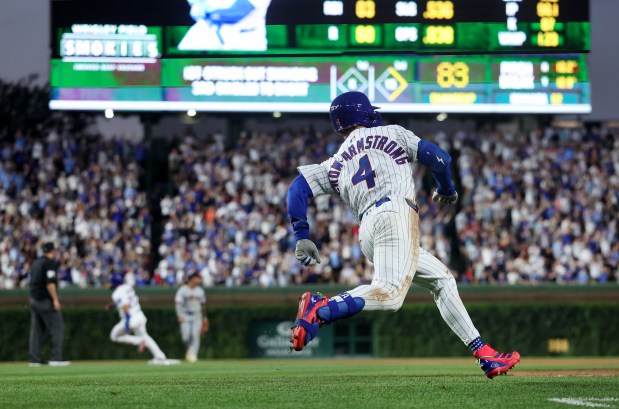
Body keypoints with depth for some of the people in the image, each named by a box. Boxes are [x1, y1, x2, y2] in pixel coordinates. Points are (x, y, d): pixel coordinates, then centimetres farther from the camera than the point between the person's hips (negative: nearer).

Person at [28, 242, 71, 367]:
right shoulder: (50, 263, -11)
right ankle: (56, 358, -10)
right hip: (46, 300, -9)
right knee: (57, 328, -5)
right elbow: (50, 283, -19)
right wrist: (55, 300, -18)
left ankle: (34, 359, 7)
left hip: (34, 299, 9)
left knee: (36, 330, 9)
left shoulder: (35, 263, 15)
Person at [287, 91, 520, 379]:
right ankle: (320, 310, -43)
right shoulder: (391, 134, 18)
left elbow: (298, 188, 11)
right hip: (396, 213, -6)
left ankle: (484, 354, 11)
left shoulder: (334, 166, 26)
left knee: (441, 279, 17)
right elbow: (438, 158, 10)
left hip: (366, 235, 6)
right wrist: (446, 189, 29)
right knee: (389, 293, -25)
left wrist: (301, 236, 6)